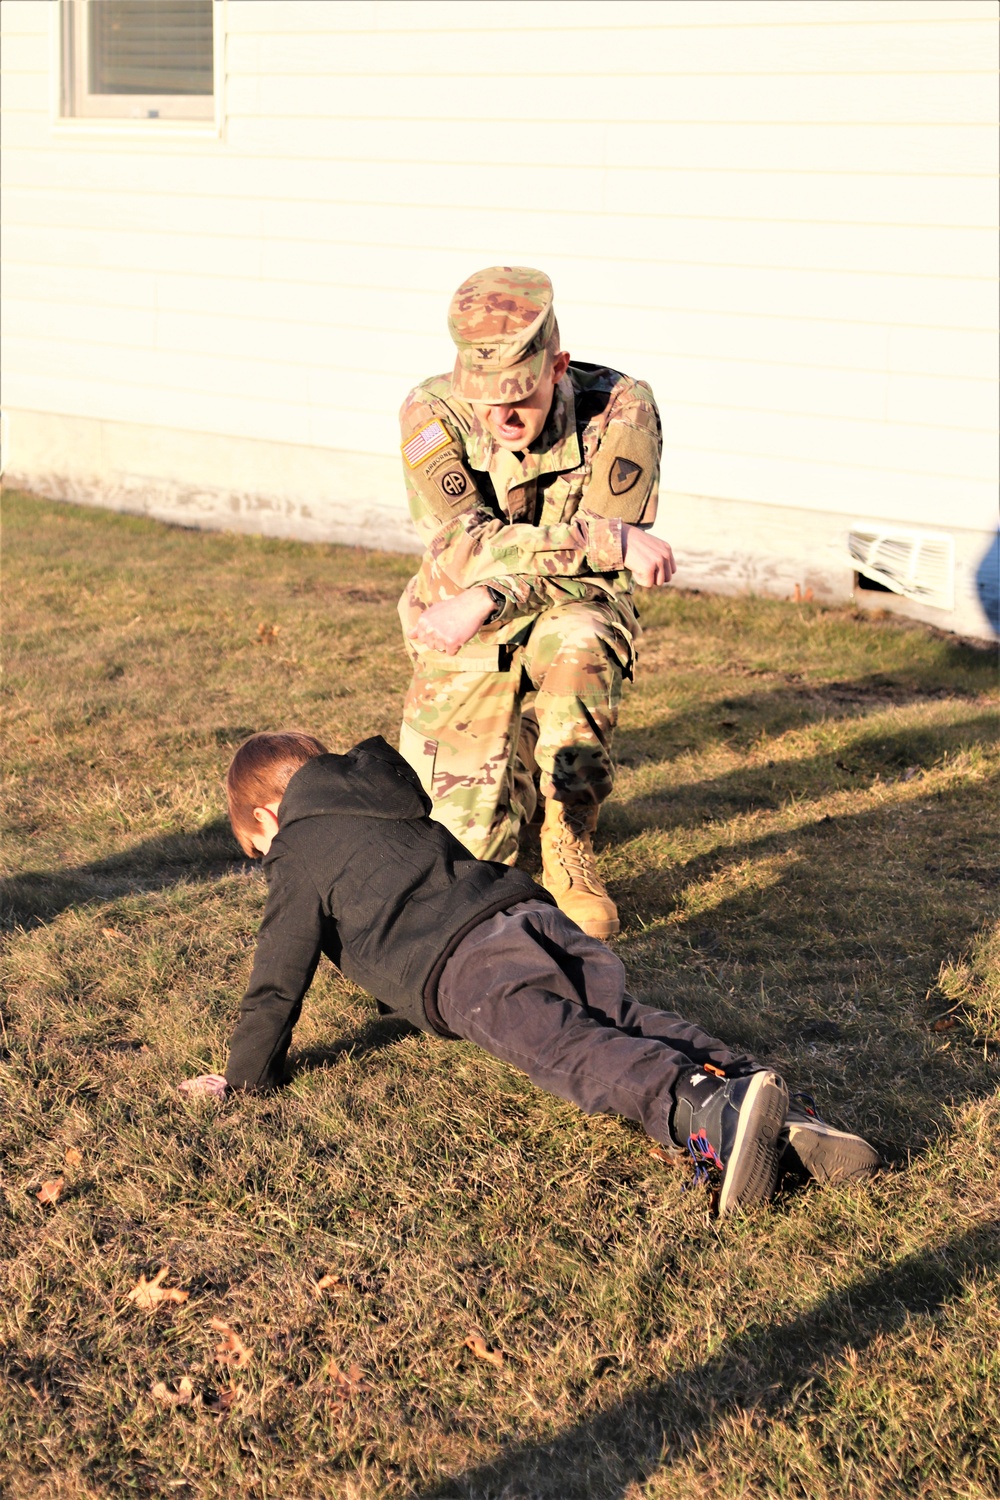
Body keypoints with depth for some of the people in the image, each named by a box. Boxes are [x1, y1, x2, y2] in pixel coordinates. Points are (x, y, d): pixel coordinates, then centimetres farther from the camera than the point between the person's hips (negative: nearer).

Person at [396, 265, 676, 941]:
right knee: (466, 848, -6)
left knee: (575, 646, -39)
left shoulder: (622, 410, -20)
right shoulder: (432, 412, -17)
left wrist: (488, 600, -33)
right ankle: (516, 770, 32)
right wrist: (603, 539, -34)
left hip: (571, 616, -1)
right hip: (463, 640, 1)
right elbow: (462, 548, -27)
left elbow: (603, 575, -21)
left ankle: (571, 851, -16)